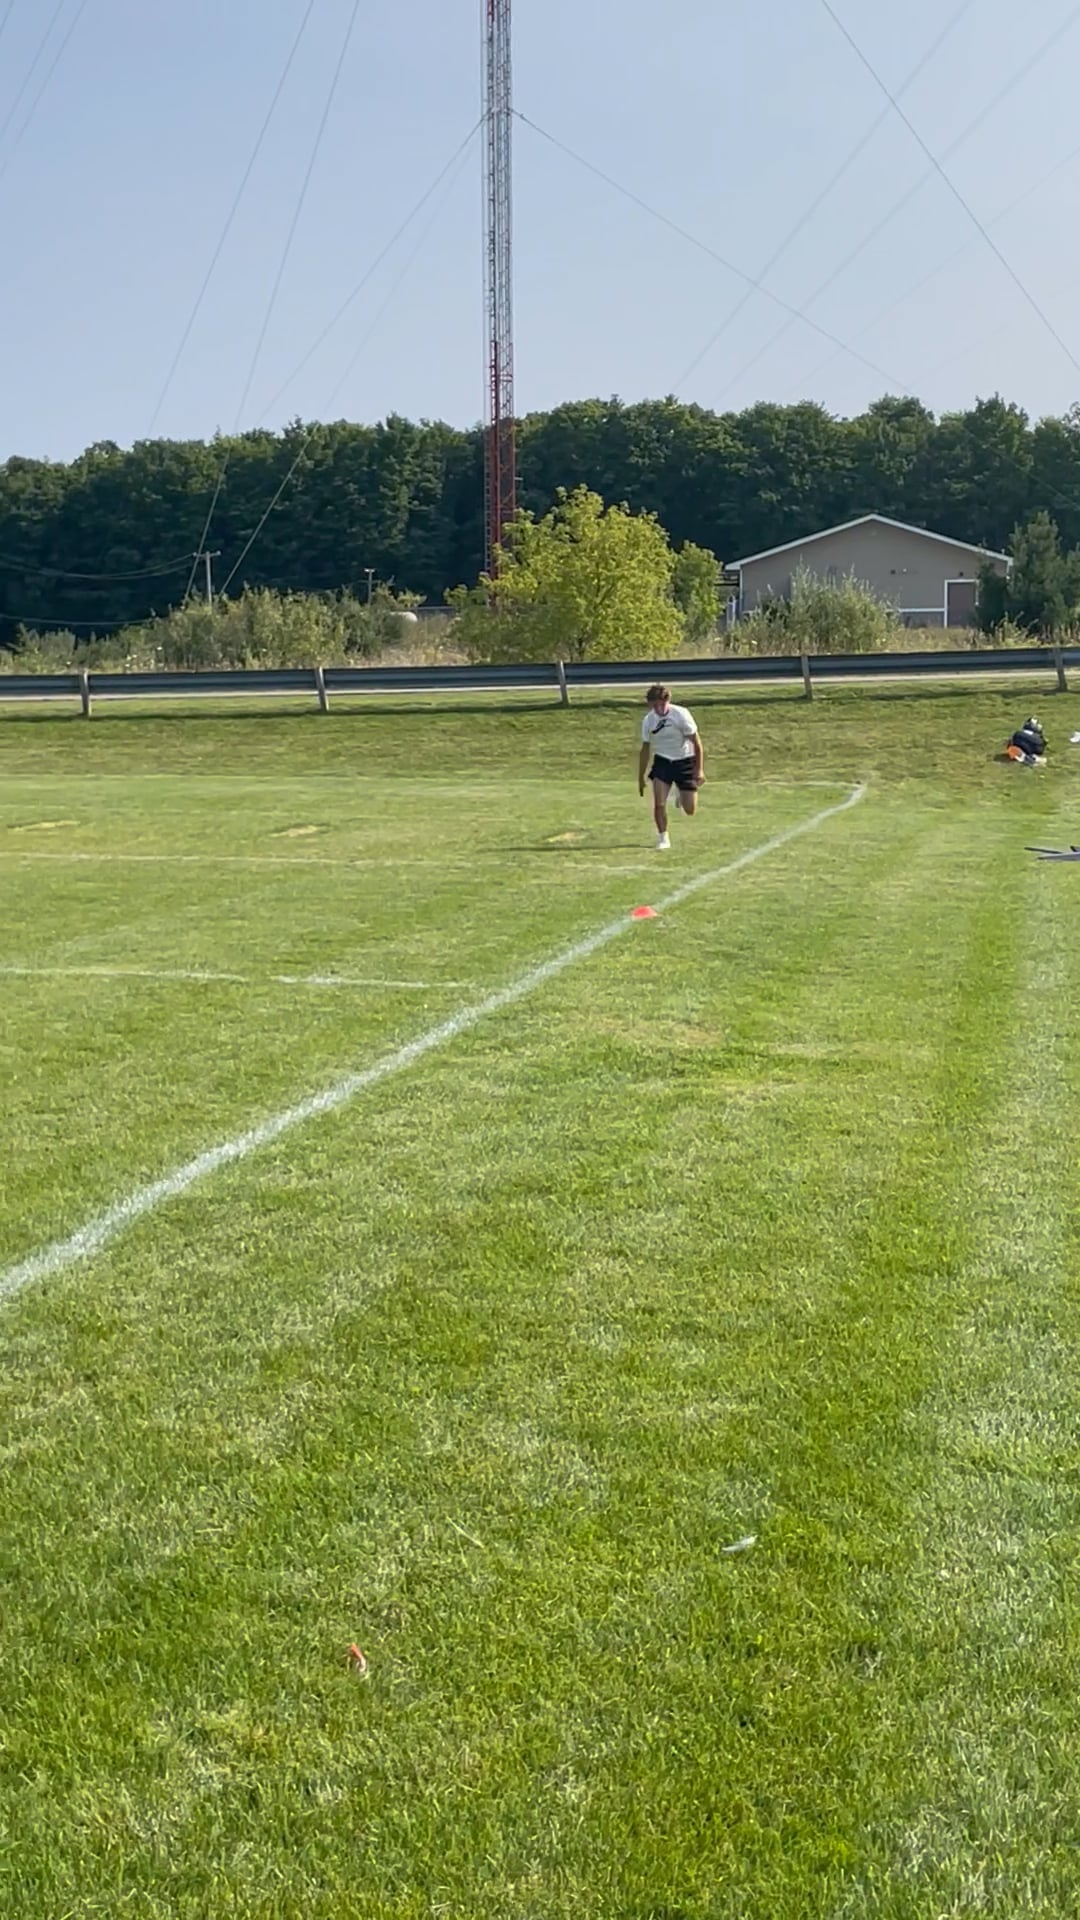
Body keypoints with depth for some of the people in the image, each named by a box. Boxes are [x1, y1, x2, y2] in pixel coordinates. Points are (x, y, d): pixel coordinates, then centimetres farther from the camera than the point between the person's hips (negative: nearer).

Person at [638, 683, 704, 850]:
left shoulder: (681, 714, -18)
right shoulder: (648, 721, -7)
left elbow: (696, 742, -11)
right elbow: (645, 749, 5)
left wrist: (699, 769, -15)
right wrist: (641, 777, 8)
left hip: (685, 761, -2)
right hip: (662, 761, 2)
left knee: (690, 810, 1)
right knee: (659, 803, -16)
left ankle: (680, 794, 36)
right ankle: (662, 839, 1)